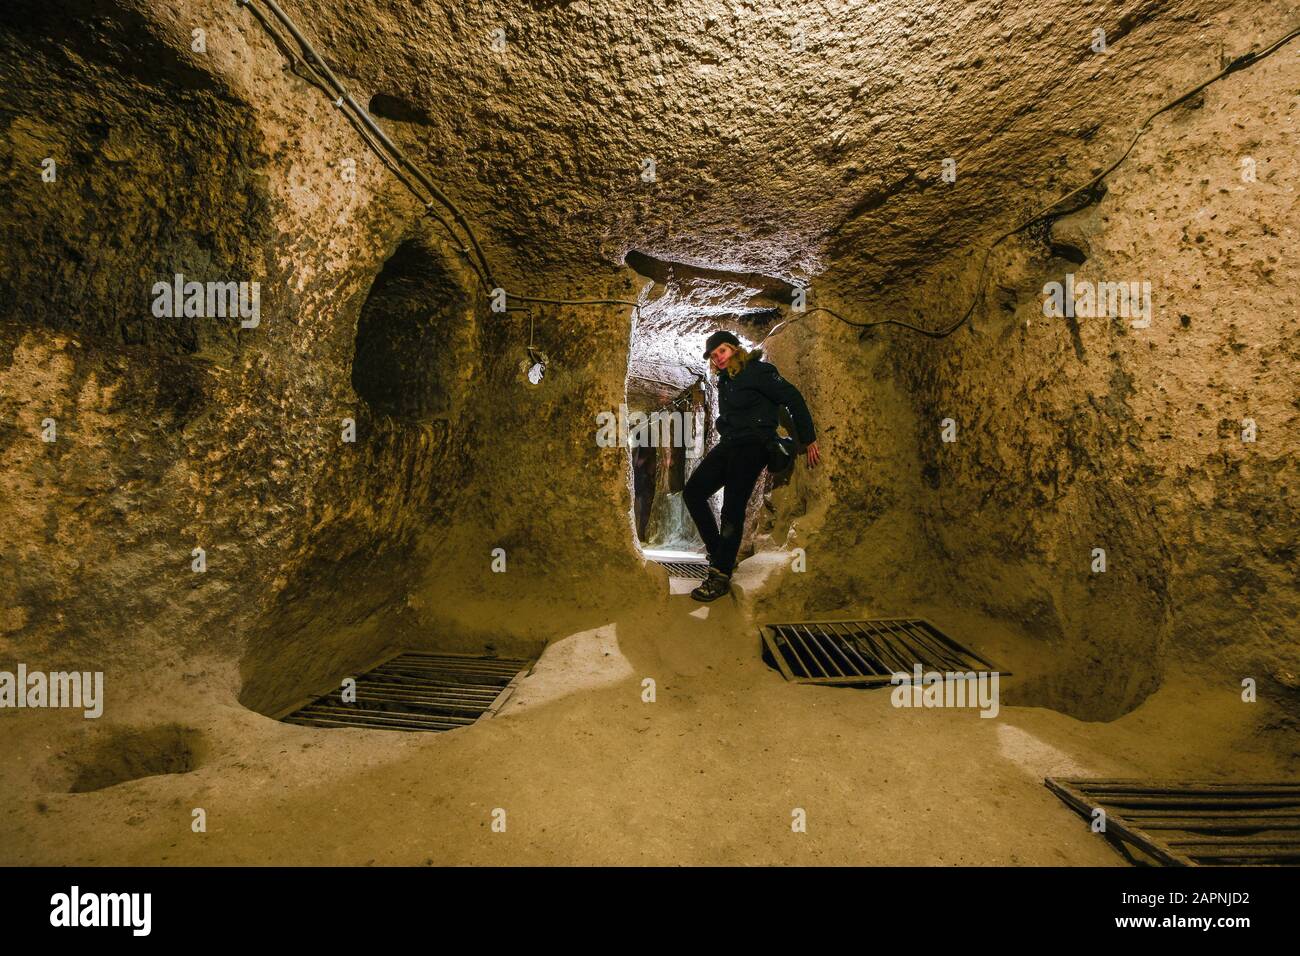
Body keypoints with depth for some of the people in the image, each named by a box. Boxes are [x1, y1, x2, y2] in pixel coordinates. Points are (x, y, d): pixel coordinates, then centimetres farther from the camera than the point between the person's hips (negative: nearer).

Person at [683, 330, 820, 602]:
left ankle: (720, 576, -7)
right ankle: (718, 552, 8)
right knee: (693, 492, 0)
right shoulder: (725, 381, 18)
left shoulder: (758, 372, -6)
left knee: (732, 509, -12)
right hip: (729, 445, 9)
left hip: (753, 446, -9)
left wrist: (809, 440, -10)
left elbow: (793, 399, -9)